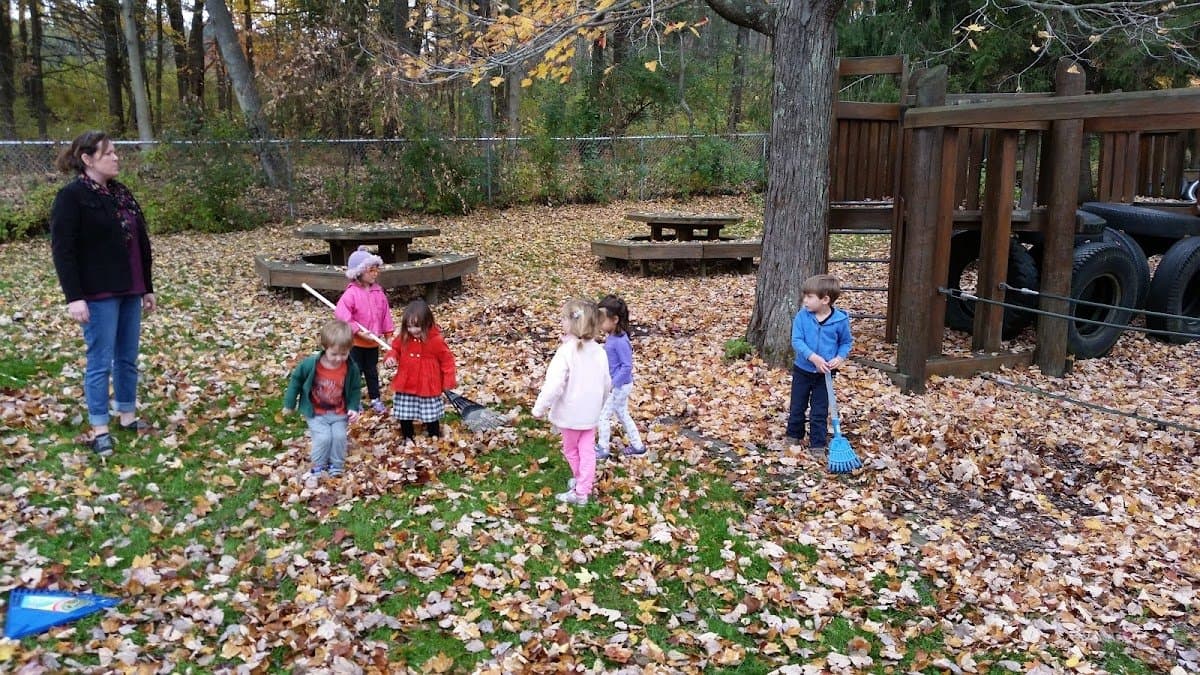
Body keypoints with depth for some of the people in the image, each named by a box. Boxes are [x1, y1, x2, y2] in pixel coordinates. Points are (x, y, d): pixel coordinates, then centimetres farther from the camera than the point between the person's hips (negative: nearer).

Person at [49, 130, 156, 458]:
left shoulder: (122, 193, 12)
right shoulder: (71, 196, -10)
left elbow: (140, 244, 16)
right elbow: (62, 250, -14)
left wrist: (147, 288, 16)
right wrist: (74, 297, -19)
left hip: (129, 291, 7)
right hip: (98, 294, -7)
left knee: (128, 357, 13)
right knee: (101, 361, -1)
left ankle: (127, 415, 26)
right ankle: (99, 429, 8)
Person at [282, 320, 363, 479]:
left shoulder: (352, 369, -14)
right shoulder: (310, 364, -19)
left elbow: (355, 389, 2)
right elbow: (296, 379, -3)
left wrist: (353, 408, -12)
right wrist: (289, 404, 4)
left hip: (339, 413, 2)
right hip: (316, 413, -2)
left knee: (339, 436, -14)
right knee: (323, 437, -17)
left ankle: (336, 466, 10)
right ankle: (318, 466, 8)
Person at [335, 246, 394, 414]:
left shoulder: (378, 291, 1)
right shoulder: (351, 293, -19)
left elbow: (385, 313, 8)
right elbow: (341, 313, -27)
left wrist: (388, 335, 9)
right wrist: (358, 331, -27)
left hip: (373, 342, 5)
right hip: (355, 342, -5)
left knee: (372, 371, 16)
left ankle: (375, 399, 27)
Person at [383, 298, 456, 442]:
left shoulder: (436, 340, -16)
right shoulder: (403, 338, -5)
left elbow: (447, 360, -8)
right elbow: (395, 349, 13)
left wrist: (448, 383, -9)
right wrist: (391, 357, -10)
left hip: (428, 387, -3)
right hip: (406, 386, 4)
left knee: (431, 417, 10)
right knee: (404, 415, 12)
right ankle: (408, 438, 32)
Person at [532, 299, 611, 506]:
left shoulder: (566, 351, -24)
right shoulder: (599, 350, -4)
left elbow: (554, 384, -27)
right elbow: (607, 383, 6)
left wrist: (540, 407, -15)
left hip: (570, 412, -5)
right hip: (590, 412, 5)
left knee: (571, 449, 17)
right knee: (587, 450, 12)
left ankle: (580, 480, 33)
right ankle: (583, 490, 16)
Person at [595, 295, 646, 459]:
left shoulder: (620, 341, -27)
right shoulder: (612, 336, 0)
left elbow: (627, 366, -26)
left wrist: (613, 384, -24)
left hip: (619, 386, -9)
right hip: (620, 385, 9)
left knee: (603, 415, 3)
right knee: (623, 415, 20)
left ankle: (603, 449, 17)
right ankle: (637, 446, 31)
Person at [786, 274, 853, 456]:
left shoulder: (840, 320, -12)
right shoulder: (802, 316, -12)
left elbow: (846, 342, 3)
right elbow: (796, 341, -15)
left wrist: (840, 357, -16)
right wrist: (813, 357, -28)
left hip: (825, 373, -1)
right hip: (802, 370, 1)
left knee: (819, 412, 7)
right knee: (797, 407, 16)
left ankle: (817, 444, 19)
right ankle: (794, 435, 35)